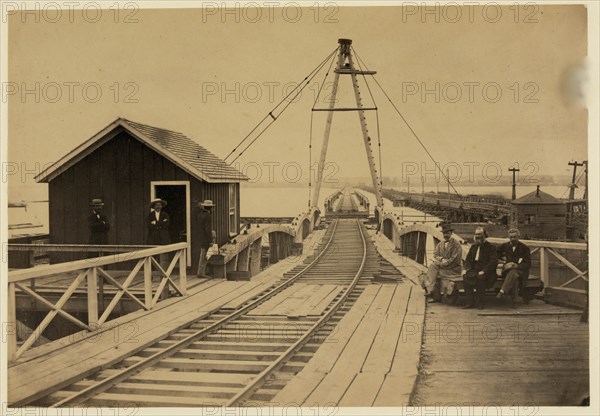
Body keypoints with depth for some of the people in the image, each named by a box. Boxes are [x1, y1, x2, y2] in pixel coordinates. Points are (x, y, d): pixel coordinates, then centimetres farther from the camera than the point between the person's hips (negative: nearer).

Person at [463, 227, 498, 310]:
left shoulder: (490, 247, 2)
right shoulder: (473, 247, 19)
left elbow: (494, 262, -8)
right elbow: (467, 260, 19)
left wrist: (483, 271, -19)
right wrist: (468, 269, -3)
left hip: (485, 271, -5)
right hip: (474, 270, 5)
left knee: (479, 278, -36)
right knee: (466, 277, -26)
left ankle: (480, 303, -21)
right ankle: (470, 302, -18)